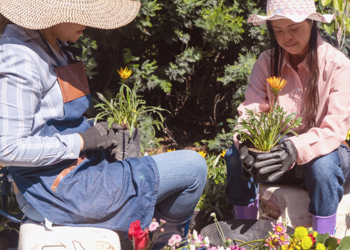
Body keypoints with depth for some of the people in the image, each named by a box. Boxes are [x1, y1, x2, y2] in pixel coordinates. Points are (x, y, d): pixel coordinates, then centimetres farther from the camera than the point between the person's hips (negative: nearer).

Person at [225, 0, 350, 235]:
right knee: (236, 154, -23)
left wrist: (297, 149, -41)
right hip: (278, 150, 3)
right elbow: (251, 111, -11)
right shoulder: (267, 62, -3)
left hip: (321, 152, -3)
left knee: (323, 163, -37)